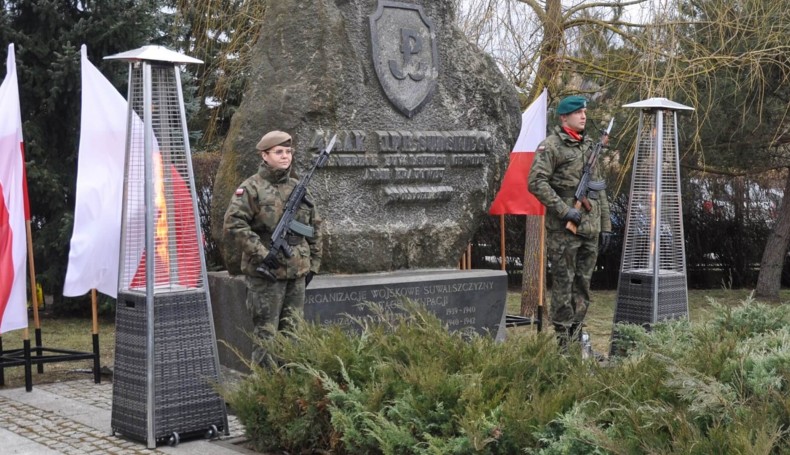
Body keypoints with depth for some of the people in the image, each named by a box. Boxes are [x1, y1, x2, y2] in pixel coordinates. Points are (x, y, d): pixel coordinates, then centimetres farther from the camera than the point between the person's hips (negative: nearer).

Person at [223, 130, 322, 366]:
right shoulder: (251, 188, -5)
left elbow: (315, 227, 20)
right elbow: (233, 223, -15)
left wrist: (313, 264, 14)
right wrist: (262, 254, -19)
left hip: (297, 274, 6)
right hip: (265, 274, -6)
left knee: (293, 332, 10)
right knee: (266, 333, -2)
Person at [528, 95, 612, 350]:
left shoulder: (589, 146, 18)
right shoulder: (550, 146, -6)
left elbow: (599, 189, 21)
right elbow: (536, 183, -16)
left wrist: (605, 225, 16)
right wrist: (564, 210, -19)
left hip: (590, 228, 7)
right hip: (563, 229, -7)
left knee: (583, 284, 10)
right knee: (563, 284, -3)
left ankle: (577, 337, 19)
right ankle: (564, 340, 3)